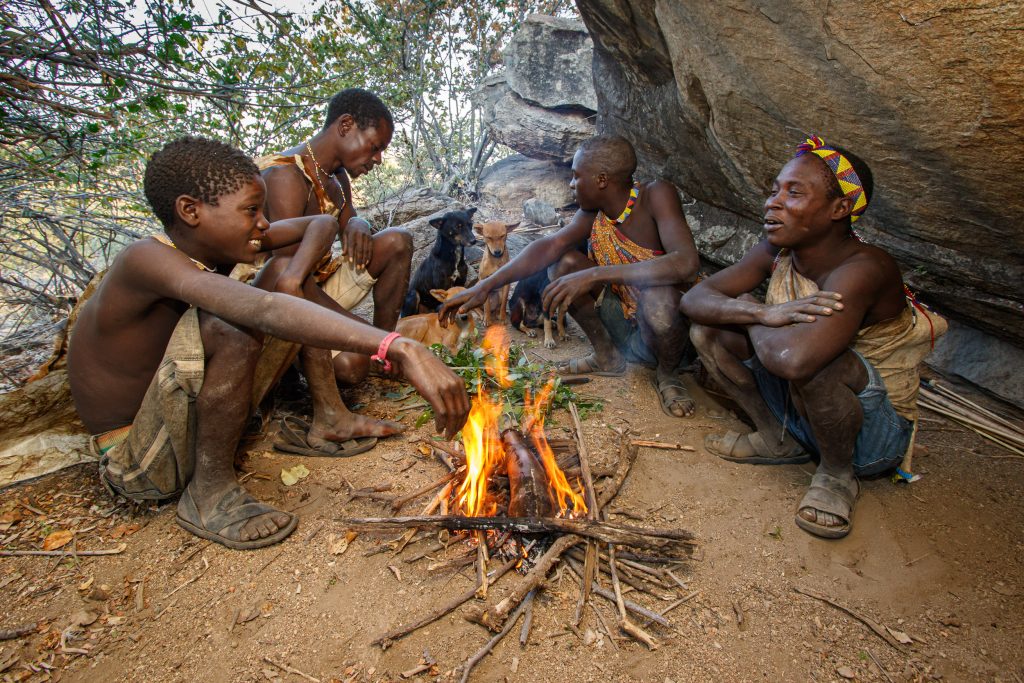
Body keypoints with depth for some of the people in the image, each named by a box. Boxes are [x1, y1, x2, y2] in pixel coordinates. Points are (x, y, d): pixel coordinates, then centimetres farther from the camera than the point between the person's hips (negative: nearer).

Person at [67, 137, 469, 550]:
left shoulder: (216, 240, -5)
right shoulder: (146, 260, -29)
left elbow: (322, 224, 2)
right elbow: (266, 312, -47)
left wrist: (293, 276, -19)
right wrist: (400, 350, -56)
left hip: (187, 425, 7)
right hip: (137, 466, -7)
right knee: (232, 326, -34)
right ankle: (209, 490, -17)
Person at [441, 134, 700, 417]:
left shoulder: (656, 196, -22)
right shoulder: (594, 211, -6)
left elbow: (687, 263, -38)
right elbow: (550, 246, -16)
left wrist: (595, 275, -41)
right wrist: (485, 286, -28)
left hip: (668, 328, -5)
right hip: (623, 323, 5)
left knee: (657, 296, -38)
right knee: (565, 262, -9)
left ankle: (667, 373, -5)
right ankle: (607, 356, 6)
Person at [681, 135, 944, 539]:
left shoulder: (863, 270, -30)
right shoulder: (777, 252, -8)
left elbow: (794, 359, -47)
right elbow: (694, 299, -13)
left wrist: (747, 312, -25)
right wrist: (764, 314, -31)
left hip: (875, 432, -6)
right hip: (797, 409, 6)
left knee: (808, 362, -38)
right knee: (708, 329, -8)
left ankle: (837, 474, -6)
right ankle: (779, 441, 8)